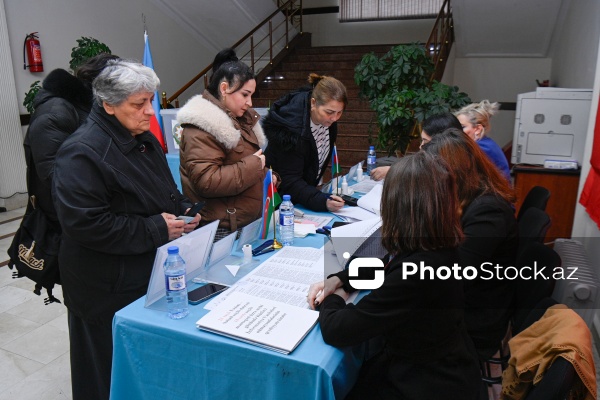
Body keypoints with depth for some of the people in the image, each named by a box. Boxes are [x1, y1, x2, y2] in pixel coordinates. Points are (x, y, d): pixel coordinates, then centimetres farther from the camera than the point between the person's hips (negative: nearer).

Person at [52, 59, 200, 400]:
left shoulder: (145, 140, 9)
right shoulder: (83, 152, -19)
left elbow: (165, 193, 20)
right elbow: (84, 223, -25)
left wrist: (183, 210, -2)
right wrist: (157, 230, -22)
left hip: (151, 274, 8)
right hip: (108, 289, -7)